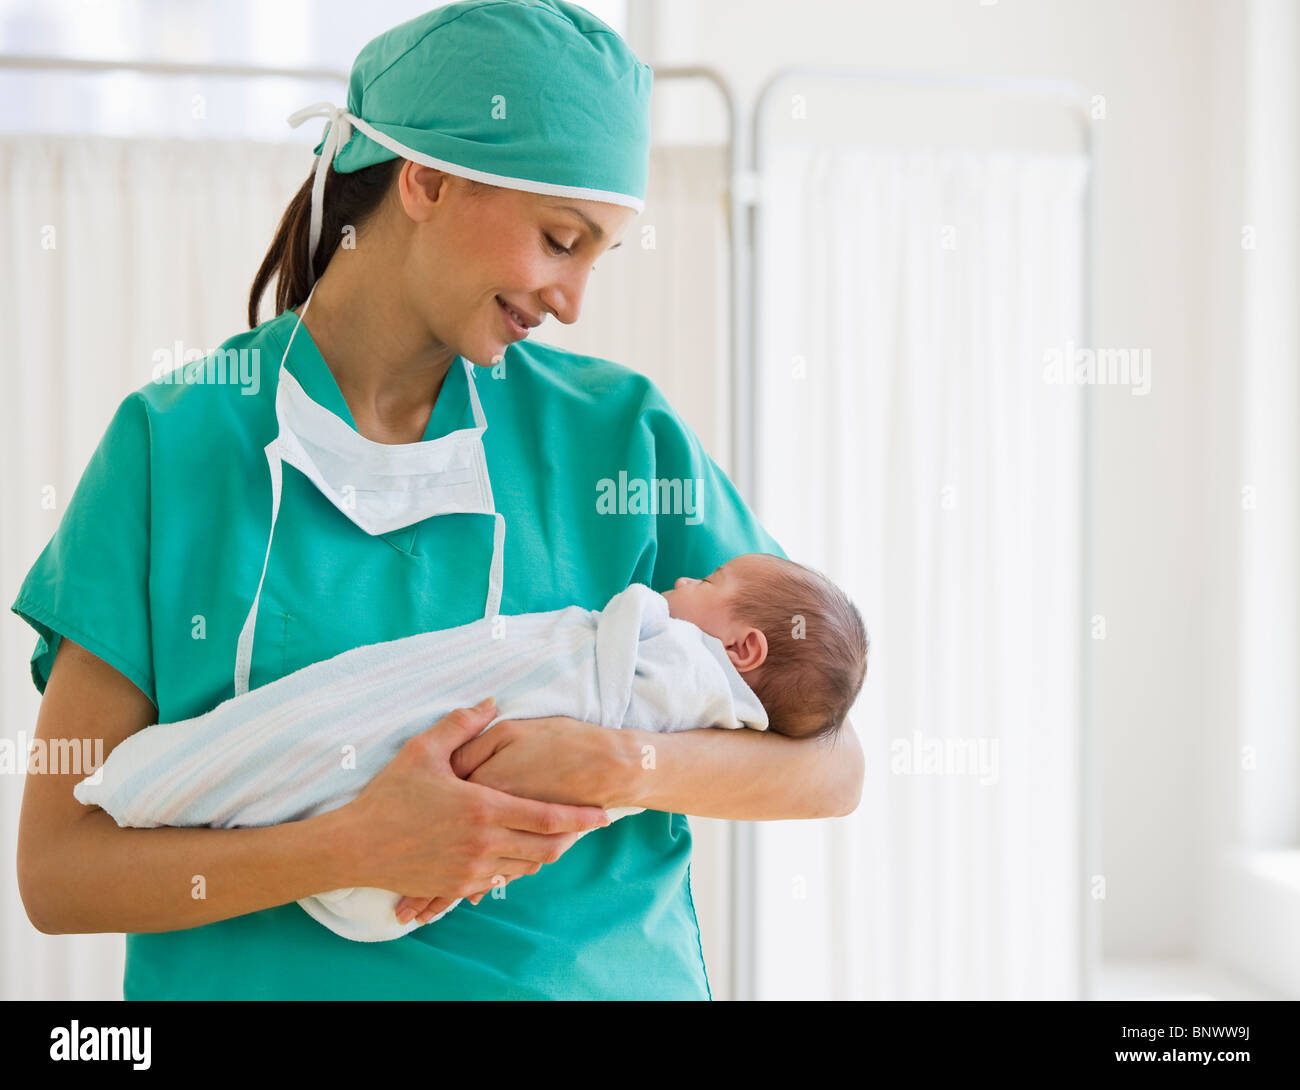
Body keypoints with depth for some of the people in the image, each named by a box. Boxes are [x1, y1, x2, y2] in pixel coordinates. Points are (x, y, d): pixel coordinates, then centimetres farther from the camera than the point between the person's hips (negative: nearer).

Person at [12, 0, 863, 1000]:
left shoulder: (621, 432, -1)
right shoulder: (173, 445, -7)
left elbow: (831, 763, -2)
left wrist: (619, 767, -20)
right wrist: (353, 848, -23)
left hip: (603, 975, 2)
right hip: (272, 982, -1)